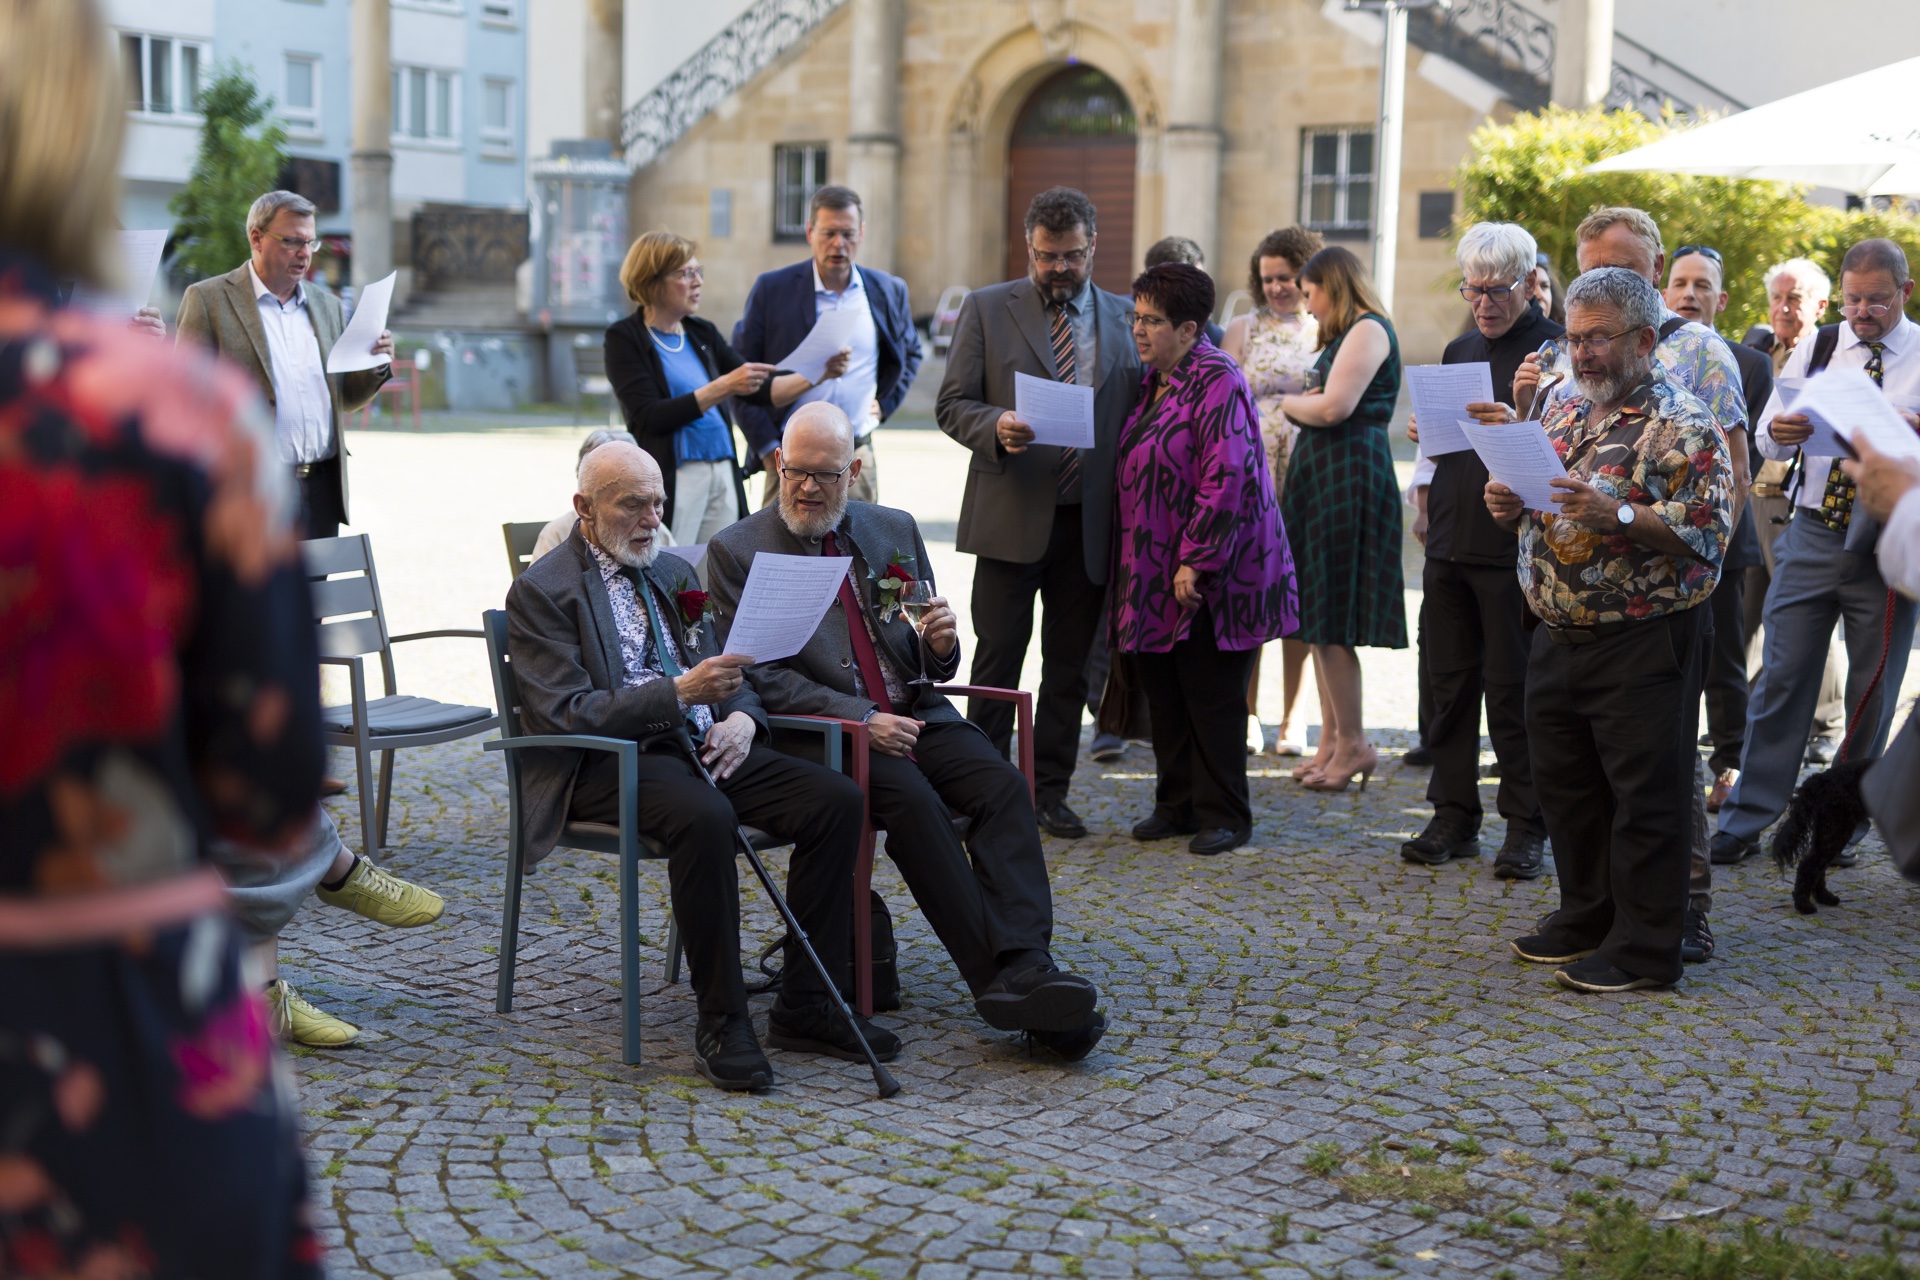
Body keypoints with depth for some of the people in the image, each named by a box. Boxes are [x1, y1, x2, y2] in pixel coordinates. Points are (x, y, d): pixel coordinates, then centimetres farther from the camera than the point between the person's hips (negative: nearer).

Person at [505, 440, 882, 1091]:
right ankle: (721, 1022, -25)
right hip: (607, 764, -7)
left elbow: (729, 673, 23)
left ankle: (805, 1006, -10)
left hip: (701, 744, 7)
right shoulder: (542, 591, -2)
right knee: (704, 816, -38)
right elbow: (566, 714, -13)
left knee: (838, 799, -15)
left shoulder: (672, 572, 20)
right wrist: (679, 693, -23)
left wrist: (740, 716, -2)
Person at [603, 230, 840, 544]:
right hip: (672, 480, -6)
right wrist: (723, 387, -18)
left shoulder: (702, 334, 14)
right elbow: (651, 417, -14)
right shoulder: (624, 338, -4)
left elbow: (761, 391, 14)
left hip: (724, 479, 6)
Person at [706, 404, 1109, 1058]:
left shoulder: (896, 531, 16)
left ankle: (1024, 969, -36)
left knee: (1002, 783, -25)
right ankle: (1000, 980, -31)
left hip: (916, 715, 4)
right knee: (913, 800, -32)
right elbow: (760, 678, -5)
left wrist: (940, 645, -7)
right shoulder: (737, 552, 3)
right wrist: (860, 719, -16)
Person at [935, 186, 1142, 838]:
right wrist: (995, 427, -22)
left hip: (1090, 523, 3)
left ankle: (1049, 792, 18)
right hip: (1010, 516, -2)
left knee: (1070, 667, 8)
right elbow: (952, 403, 0)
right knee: (997, 661, 0)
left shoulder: (1125, 318, 10)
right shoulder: (987, 309, 3)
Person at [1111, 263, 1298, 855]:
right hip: (1157, 573, 8)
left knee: (1211, 696, -1)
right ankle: (1177, 805, 23)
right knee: (1163, 691, 12)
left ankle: (1223, 815, 9)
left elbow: (1226, 479, -21)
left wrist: (1195, 560, -22)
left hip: (1209, 569, -8)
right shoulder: (1153, 379, 12)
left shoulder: (1218, 382, -15)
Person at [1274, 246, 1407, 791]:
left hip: (1349, 476, -10)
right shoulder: (1344, 335, 21)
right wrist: (1300, 400, -2)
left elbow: (1334, 407, -18)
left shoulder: (1368, 329, -9)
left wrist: (1289, 402, -2)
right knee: (1320, 615, 9)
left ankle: (1353, 744, 0)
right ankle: (1333, 737, 13)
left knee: (1330, 620, -7)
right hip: (1322, 476, 10)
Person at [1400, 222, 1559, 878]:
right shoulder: (1458, 351, 18)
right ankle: (1454, 817, 18)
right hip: (1451, 544, 6)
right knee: (1450, 681, 9)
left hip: (1514, 546, -6)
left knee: (1512, 689, -3)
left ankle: (1525, 826, 7)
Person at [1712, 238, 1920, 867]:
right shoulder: (1816, 350, 8)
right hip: (1813, 532, 2)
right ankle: (1747, 821, 3)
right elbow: (1769, 442, 7)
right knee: (1782, 676, -1)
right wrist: (1780, 433, -17)